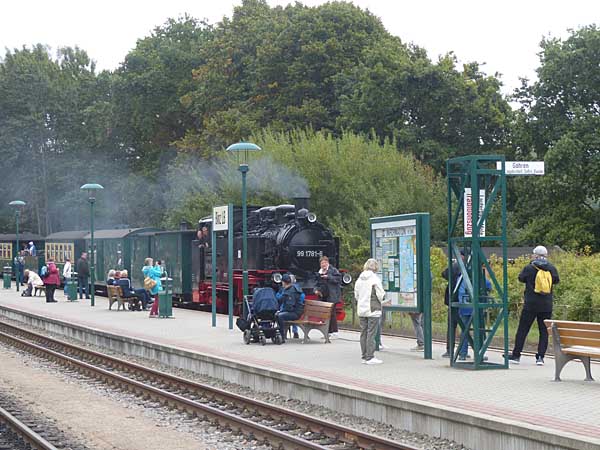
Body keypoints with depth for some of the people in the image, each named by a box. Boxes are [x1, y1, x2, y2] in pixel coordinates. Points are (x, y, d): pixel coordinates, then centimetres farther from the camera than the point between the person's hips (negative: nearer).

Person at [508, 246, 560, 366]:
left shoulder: (529, 268, -7)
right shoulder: (552, 269, 0)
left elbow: (521, 278, 10)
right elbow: (557, 280, 16)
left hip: (530, 305, -2)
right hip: (546, 306, 2)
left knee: (522, 330, 5)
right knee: (544, 331, 8)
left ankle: (516, 355, 8)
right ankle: (540, 357, 2)